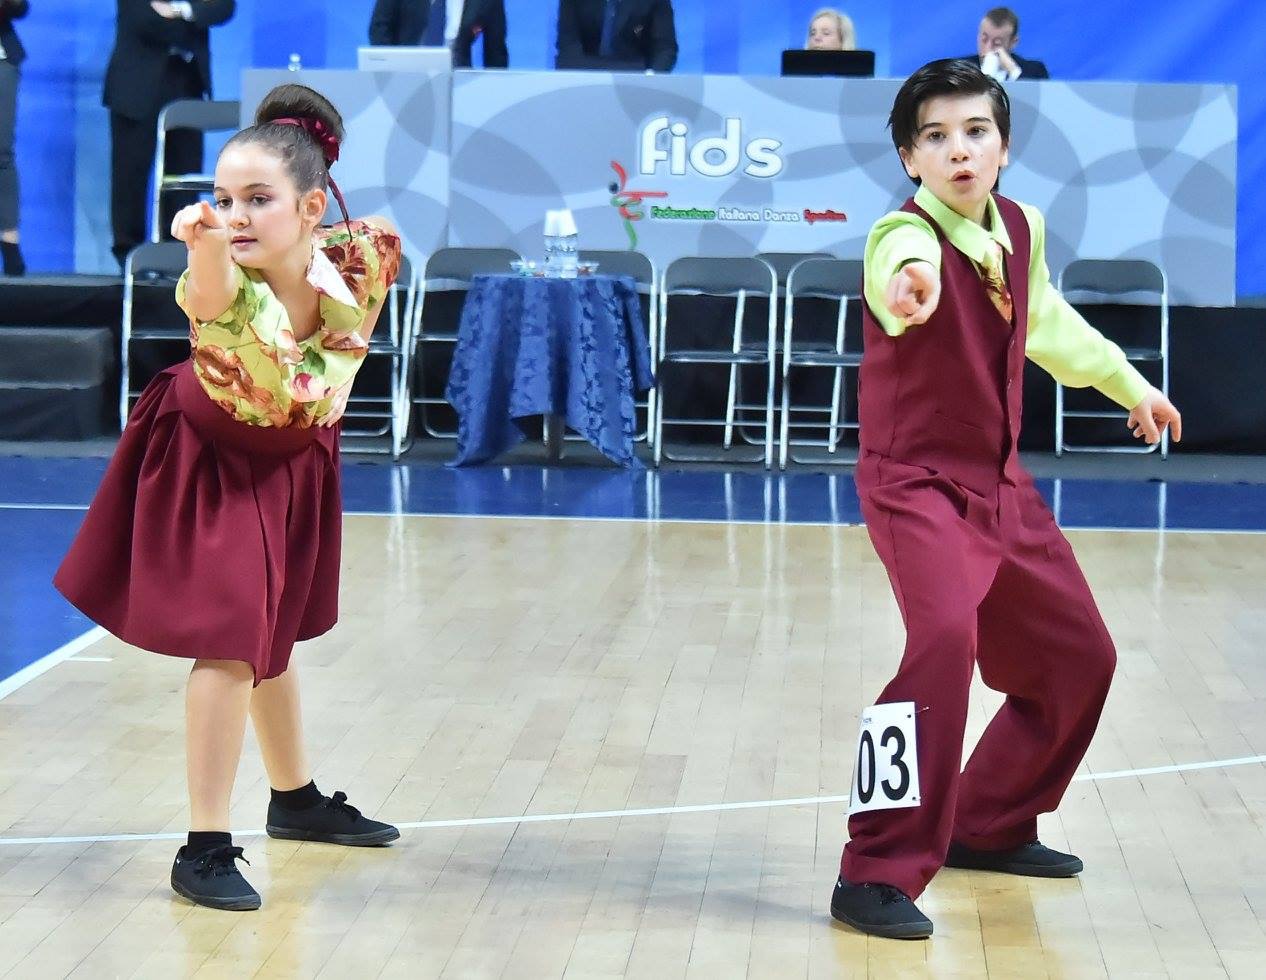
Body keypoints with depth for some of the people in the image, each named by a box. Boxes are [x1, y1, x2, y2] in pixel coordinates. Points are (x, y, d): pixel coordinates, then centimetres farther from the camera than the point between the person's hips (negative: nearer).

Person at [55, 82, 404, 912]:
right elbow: (210, 292, -61)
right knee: (229, 638, -13)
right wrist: (204, 242, -82)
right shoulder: (227, 283, -36)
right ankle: (205, 849, -5)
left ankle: (297, 799, 41)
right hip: (209, 462, -4)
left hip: (295, 464, 4)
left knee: (272, 630, 21)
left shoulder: (362, 257, -25)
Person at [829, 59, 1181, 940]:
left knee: (1077, 658, 15)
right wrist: (910, 286, -73)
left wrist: (1128, 383, 31)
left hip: (1001, 485, 8)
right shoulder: (903, 238, -22)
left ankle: (991, 826, 37)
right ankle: (879, 874, -21)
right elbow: (905, 271, -49)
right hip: (916, 484, -8)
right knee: (946, 638, -30)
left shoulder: (1023, 229, -1)